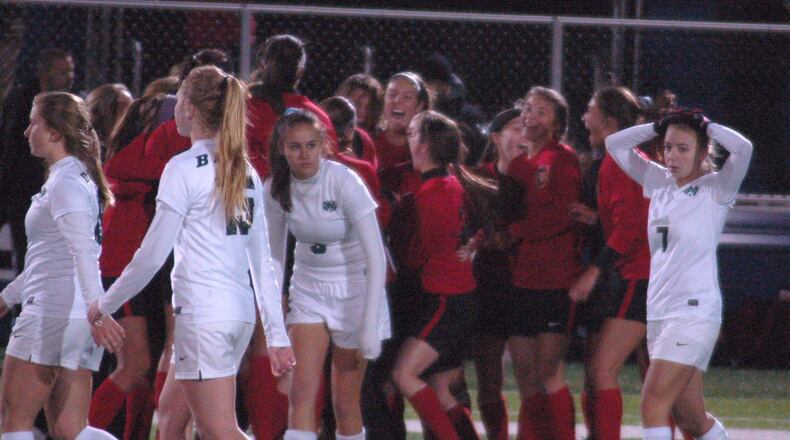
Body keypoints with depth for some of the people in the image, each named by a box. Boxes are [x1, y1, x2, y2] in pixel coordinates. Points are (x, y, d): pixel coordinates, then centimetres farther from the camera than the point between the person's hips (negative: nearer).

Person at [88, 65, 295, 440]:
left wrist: (105, 305, 2)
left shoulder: (184, 168, -10)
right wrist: (277, 335, 12)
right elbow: (263, 261, 12)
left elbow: (153, 253, -10)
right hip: (241, 309, 8)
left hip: (203, 314, -8)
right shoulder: (245, 170, 12)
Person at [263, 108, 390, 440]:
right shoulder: (276, 189, -7)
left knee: (346, 403, 0)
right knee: (301, 391, -12)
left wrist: (370, 328, -24)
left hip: (353, 289, -3)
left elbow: (376, 258, -21)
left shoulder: (344, 183, -21)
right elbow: (275, 256, 7)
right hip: (307, 290, 3)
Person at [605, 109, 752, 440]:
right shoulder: (660, 183, 14)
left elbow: (742, 148, -21)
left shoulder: (715, 189, -3)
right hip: (659, 311, 7)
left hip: (695, 311, -7)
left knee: (652, 405, -17)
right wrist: (660, 127, 9)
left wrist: (705, 126, -6)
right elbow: (615, 144, 20)